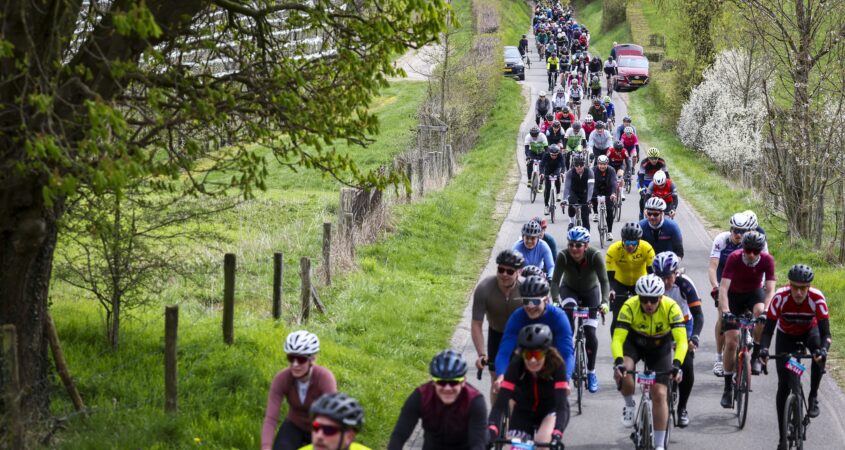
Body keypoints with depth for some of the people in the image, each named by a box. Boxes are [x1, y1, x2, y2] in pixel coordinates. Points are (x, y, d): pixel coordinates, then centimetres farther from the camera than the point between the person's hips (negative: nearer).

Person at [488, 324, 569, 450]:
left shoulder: (556, 365, -30)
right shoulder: (516, 366, -28)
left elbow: (561, 405, -36)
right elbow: (500, 403, -34)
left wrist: (557, 435, -53)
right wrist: (491, 431, -51)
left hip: (551, 411, -2)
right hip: (524, 412, 2)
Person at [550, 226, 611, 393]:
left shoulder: (595, 256, -30)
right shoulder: (563, 256, -28)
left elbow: (604, 281, -33)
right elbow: (555, 281, -31)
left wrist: (604, 302, -48)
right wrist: (555, 301, -48)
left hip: (590, 292, 0)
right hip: (569, 290, 0)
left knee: (590, 333, -10)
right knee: (569, 307, -35)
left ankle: (591, 372, 11)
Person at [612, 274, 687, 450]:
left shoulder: (671, 308, -31)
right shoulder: (629, 307, -31)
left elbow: (681, 340, -36)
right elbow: (617, 339, -35)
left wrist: (676, 365, -52)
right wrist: (618, 363, -53)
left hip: (660, 347, 0)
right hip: (634, 342, 0)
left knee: (660, 395, -8)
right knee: (623, 372, -31)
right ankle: (630, 405, 0)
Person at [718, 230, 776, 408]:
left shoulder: (767, 260, -25)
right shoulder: (734, 258, -29)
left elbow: (770, 289, -30)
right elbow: (723, 287, -35)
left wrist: (766, 310, -47)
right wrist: (725, 311, -49)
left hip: (755, 293, 1)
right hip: (734, 295, -1)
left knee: (761, 314, -36)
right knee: (731, 341, -9)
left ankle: (756, 356, -16)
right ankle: (728, 386, 4)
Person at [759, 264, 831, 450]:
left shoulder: (817, 298, -33)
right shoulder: (780, 297, -33)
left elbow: (825, 332, -35)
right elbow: (768, 329, -32)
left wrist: (823, 349, -56)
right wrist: (763, 349, -51)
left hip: (809, 331, 0)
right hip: (786, 335, 0)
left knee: (819, 355, -36)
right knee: (783, 386, -9)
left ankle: (813, 397, -12)